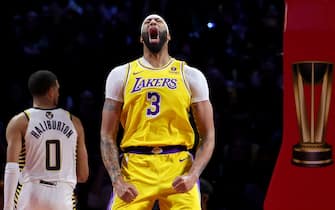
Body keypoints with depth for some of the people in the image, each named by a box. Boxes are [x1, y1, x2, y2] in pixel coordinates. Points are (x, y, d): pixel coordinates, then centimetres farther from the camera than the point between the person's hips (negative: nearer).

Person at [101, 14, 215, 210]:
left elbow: (208, 136, 6)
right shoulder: (121, 75, 11)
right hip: (134, 170, 0)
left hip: (178, 170, 0)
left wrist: (193, 175, -11)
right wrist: (117, 181, -7)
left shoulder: (190, 76, 9)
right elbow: (108, 136, 7)